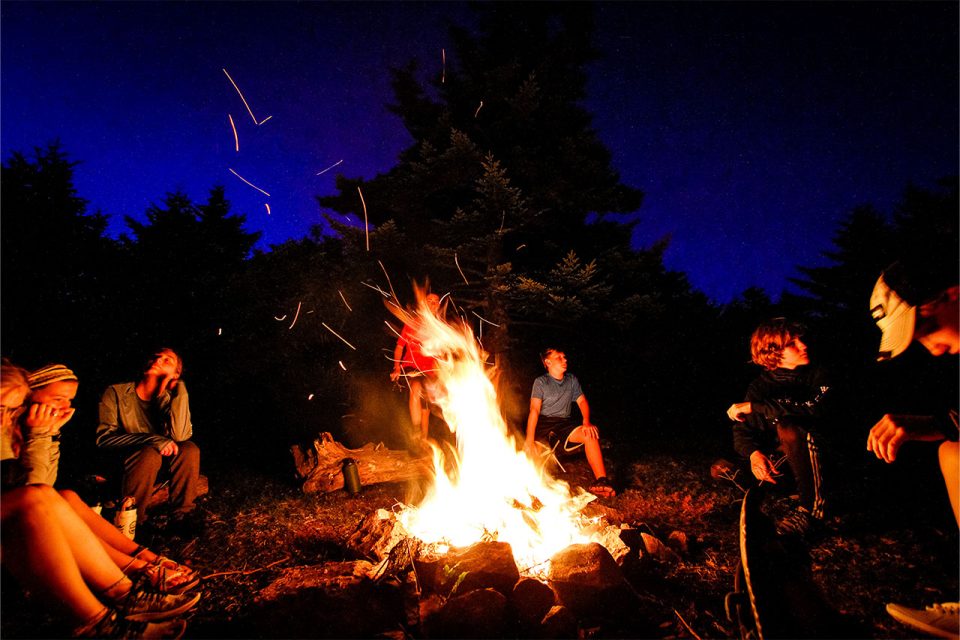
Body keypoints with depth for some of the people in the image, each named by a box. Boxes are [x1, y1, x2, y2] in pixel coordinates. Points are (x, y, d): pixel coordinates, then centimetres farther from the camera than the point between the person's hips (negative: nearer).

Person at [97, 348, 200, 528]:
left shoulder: (169, 399, -3)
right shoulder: (115, 393, -9)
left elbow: (179, 436, -21)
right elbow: (103, 437, -19)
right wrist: (152, 439, -32)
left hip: (158, 466, 3)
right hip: (118, 466, -3)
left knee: (189, 449, -22)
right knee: (150, 453, -32)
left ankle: (182, 515, -11)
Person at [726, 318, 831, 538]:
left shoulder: (816, 375, -5)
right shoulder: (759, 386, 1)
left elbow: (816, 409, -26)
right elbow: (742, 429, -7)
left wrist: (755, 407, -25)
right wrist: (753, 453, -31)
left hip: (818, 457, -4)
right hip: (778, 460, 4)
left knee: (787, 428, -35)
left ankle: (812, 508, -25)